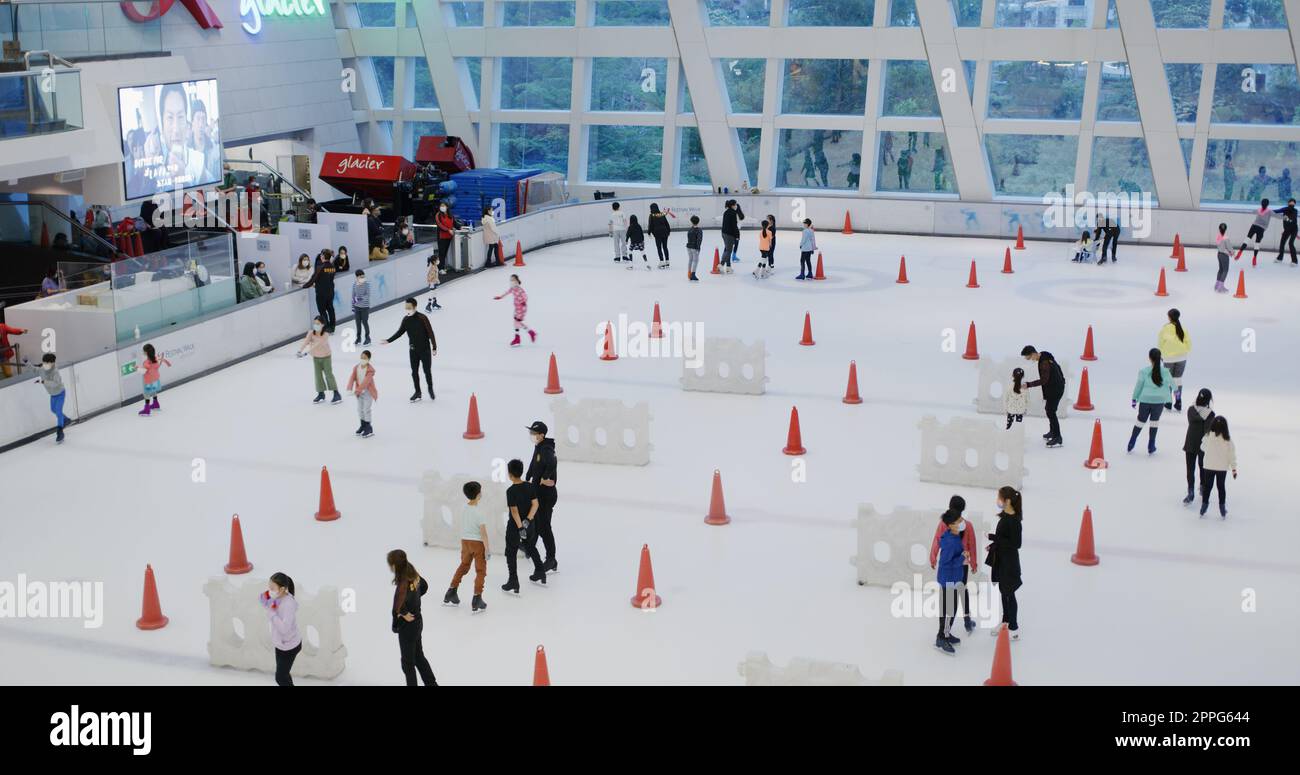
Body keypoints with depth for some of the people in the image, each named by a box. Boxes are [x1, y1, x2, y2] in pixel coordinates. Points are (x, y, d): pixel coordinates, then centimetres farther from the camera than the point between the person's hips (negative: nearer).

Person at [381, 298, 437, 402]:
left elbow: (430, 333, -14)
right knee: (414, 372, 8)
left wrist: (434, 347, -14)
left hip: (425, 349, -4)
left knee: (427, 370, 6)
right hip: (413, 350, 4)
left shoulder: (422, 318, -17)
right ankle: (418, 393, 22)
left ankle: (430, 389, 28)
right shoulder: (406, 319, -2)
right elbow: (400, 332, 9)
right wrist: (389, 341, 0)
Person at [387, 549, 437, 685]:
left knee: (408, 661, 8)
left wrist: (404, 614, -27)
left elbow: (399, 604, -45)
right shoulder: (413, 575, -4)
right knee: (419, 657, 22)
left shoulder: (403, 582, -28)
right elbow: (424, 586, 17)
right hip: (417, 621, 9)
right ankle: (431, 683, 31)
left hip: (408, 625, -9)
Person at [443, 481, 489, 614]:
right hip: (478, 543, -6)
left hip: (465, 541, 6)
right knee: (481, 571, 6)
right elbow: (483, 532, -19)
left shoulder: (463, 508, -3)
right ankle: (476, 601, 3)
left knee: (463, 566, 24)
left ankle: (451, 594, 29)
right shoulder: (479, 511, -20)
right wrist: (487, 548, -12)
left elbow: (463, 526, 7)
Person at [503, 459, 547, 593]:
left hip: (515, 526, -6)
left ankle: (513, 583, 3)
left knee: (511, 553, 6)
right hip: (529, 525, 6)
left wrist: (520, 528, -22)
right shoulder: (530, 486, -4)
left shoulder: (511, 491, -21)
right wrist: (528, 520, -12)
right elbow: (535, 504, -7)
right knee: (531, 548, 25)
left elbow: (514, 511, -23)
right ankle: (540, 575, 36)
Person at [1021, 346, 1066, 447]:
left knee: (1051, 411, -6)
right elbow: (1057, 366, 14)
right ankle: (1052, 431, 33)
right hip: (1054, 387, 10)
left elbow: (1044, 380, -27)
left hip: (1055, 389, -10)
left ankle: (1057, 438, -2)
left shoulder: (1044, 363, -28)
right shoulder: (1045, 356, 1)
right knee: (1049, 409, 19)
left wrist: (1028, 385, -26)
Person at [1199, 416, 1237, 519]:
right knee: (1221, 487, 12)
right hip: (1223, 468, 1)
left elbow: (1203, 448, 5)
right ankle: (1223, 511, 16)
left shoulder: (1208, 436, -13)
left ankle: (1204, 506, 16)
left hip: (1208, 466, -1)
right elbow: (1232, 455, -7)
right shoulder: (1228, 439, -13)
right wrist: (1234, 468, 1)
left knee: (1207, 486, 12)